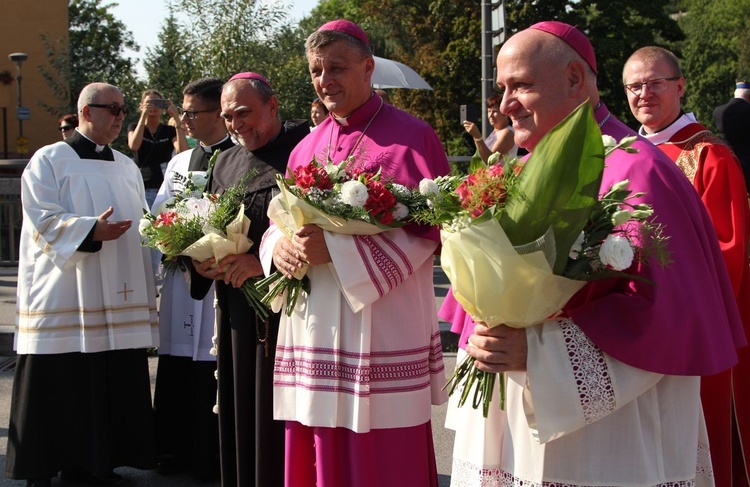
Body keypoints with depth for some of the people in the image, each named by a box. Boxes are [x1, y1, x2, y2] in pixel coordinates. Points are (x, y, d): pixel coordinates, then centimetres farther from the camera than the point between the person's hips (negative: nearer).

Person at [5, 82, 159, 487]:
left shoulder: (127, 167, 18)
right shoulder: (49, 161, 1)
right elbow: (43, 222, -9)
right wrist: (91, 230, -22)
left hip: (119, 299, 6)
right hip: (65, 299, -5)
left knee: (115, 385, 4)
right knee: (61, 388, -4)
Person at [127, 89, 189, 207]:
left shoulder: (170, 131, 11)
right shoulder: (134, 127, 11)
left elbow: (183, 151, -8)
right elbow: (134, 146, -12)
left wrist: (177, 118, -12)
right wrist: (144, 115, -14)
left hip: (164, 187, 1)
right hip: (142, 188, -1)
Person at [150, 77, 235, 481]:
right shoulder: (179, 162, 17)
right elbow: (156, 216, 16)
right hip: (181, 278, 6)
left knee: (213, 372, -2)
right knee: (175, 371, 8)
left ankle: (213, 457, 8)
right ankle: (176, 450, 18)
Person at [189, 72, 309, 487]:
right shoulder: (226, 163, 16)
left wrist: (265, 261, -20)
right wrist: (200, 260, -1)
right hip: (237, 308, 6)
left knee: (280, 417, -3)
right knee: (240, 413, 9)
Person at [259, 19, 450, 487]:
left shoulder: (412, 137, -3)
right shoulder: (307, 149, 15)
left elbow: (428, 226, -11)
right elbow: (281, 220, 18)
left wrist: (337, 248, -19)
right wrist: (279, 245, -7)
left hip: (381, 327, -5)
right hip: (313, 325, 5)